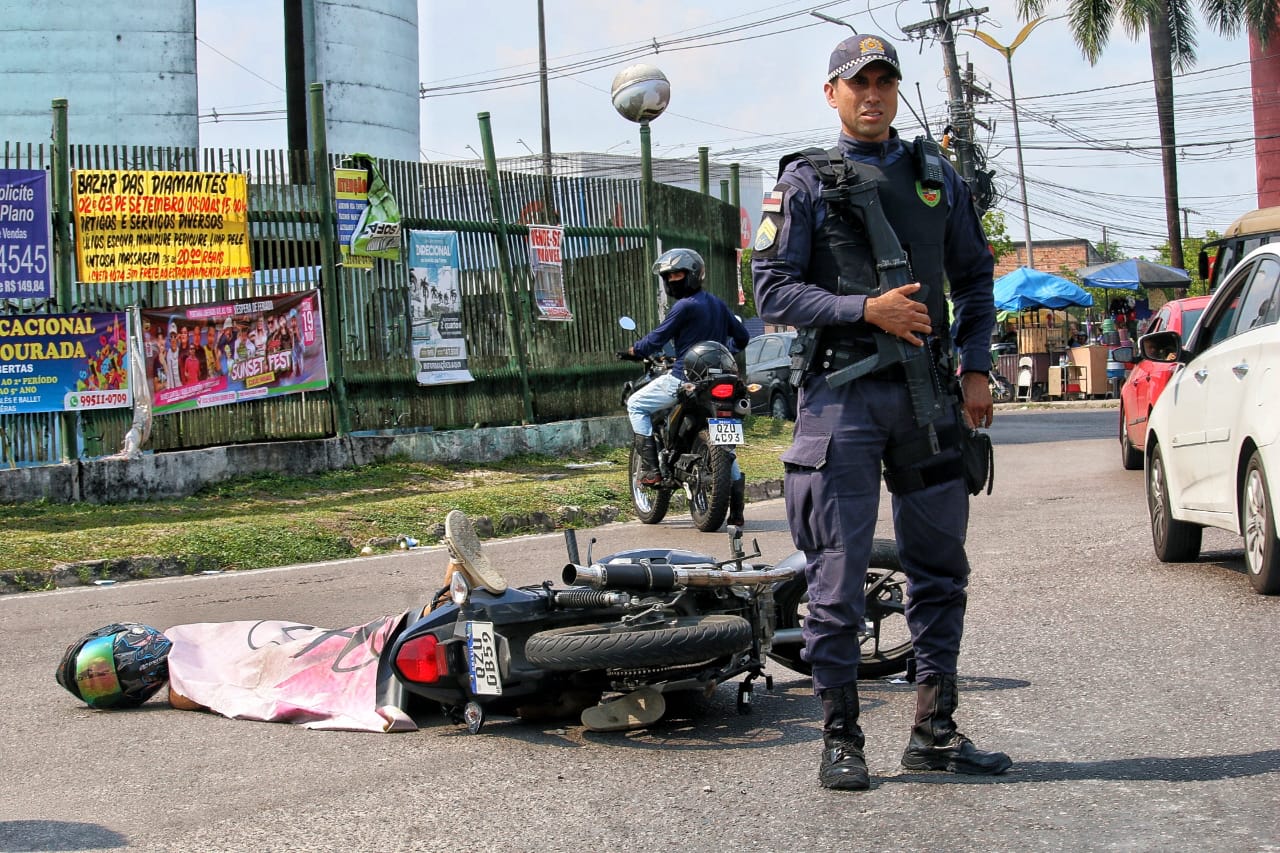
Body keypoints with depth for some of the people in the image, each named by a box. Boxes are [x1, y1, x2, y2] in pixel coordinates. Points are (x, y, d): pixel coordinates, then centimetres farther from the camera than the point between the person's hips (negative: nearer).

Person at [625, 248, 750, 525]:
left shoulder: (685, 306, -11)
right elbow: (742, 337, 20)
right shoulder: (717, 303, 13)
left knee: (636, 405, 9)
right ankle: (736, 509, 11)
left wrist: (633, 351, 7)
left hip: (684, 378, -8)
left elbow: (657, 339, -9)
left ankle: (650, 468, -4)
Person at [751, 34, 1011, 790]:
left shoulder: (936, 175, 14)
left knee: (941, 569, 8)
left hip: (928, 389, 4)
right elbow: (774, 289, -5)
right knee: (839, 576, -2)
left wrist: (977, 367, 6)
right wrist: (866, 309, -16)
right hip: (842, 393, -4)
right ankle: (841, 738, 7)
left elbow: (975, 277, 18)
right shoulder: (806, 182, 2)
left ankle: (935, 731, 19)